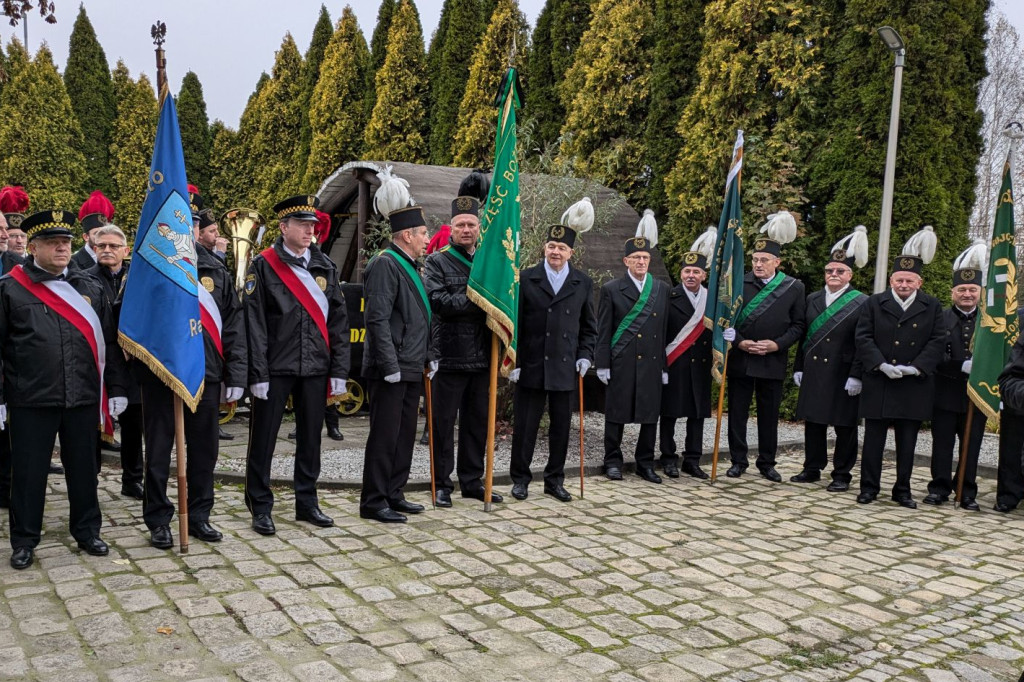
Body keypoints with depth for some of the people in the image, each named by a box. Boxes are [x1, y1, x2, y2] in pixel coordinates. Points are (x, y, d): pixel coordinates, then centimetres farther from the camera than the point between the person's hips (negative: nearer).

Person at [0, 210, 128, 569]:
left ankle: (87, 530, 26)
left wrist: (116, 388, 5)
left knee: (83, 468, 12)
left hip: (83, 398, 3)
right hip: (30, 400, -2)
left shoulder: (90, 288, 8)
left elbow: (109, 342, 9)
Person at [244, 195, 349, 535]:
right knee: (264, 439, 4)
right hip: (276, 368, -4)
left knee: (310, 437, 12)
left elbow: (338, 321, 8)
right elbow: (254, 324, -7)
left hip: (315, 368, 4)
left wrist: (339, 370, 3)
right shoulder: (263, 266, -3)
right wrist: (258, 373, -12)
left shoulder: (325, 267, 9)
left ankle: (307, 502, 24)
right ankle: (261, 507, 15)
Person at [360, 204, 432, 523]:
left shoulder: (409, 266, 18)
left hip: (411, 370, 10)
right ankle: (373, 502, 6)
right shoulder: (385, 264, -13)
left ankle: (393, 494, 25)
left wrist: (427, 357, 17)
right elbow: (377, 319, -20)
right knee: (385, 437, -3)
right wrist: (391, 366, -21)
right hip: (391, 371, -10)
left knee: (405, 435, 14)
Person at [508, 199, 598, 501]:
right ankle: (520, 478, 19)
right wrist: (513, 360, -5)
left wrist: (585, 355, 2)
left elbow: (589, 326, 14)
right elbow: (514, 323, 1)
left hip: (565, 366, 2)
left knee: (561, 425, 8)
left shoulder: (584, 283, 7)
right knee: (525, 425, 5)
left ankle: (554, 480, 22)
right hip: (530, 365, -2)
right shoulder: (526, 279, 1)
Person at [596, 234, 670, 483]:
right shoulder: (611, 290, 2)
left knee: (651, 414, 6)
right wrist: (602, 364, -5)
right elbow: (603, 330, 1)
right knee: (616, 414, 4)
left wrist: (665, 365, 5)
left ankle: (645, 463, 18)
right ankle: (613, 461, 17)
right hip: (621, 363, -2)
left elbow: (666, 328, 9)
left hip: (652, 363, 3)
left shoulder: (662, 289, 10)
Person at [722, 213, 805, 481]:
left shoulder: (794, 288, 2)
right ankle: (738, 461, 16)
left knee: (769, 414, 8)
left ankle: (767, 463, 20)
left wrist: (777, 344, -12)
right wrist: (739, 341, -12)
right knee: (737, 412, 5)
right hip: (740, 359, 0)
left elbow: (798, 325, 2)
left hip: (773, 361, 0)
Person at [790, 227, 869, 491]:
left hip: (843, 375, -4)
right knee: (813, 422, 10)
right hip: (814, 372, 5)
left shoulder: (861, 303, -3)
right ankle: (812, 468, 22)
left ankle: (842, 474, 13)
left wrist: (856, 376, -14)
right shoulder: (812, 299, 12)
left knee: (844, 426, 3)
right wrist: (799, 368, 9)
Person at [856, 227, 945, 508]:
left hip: (914, 387, 0)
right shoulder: (875, 303, 4)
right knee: (873, 439, 6)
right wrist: (881, 365, -16)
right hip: (878, 384, 0)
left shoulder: (932, 308, 5)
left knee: (907, 442, 7)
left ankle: (903, 490, 18)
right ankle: (869, 487, 15)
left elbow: (937, 341, -2)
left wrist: (915, 368, -14)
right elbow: (863, 337, -3)